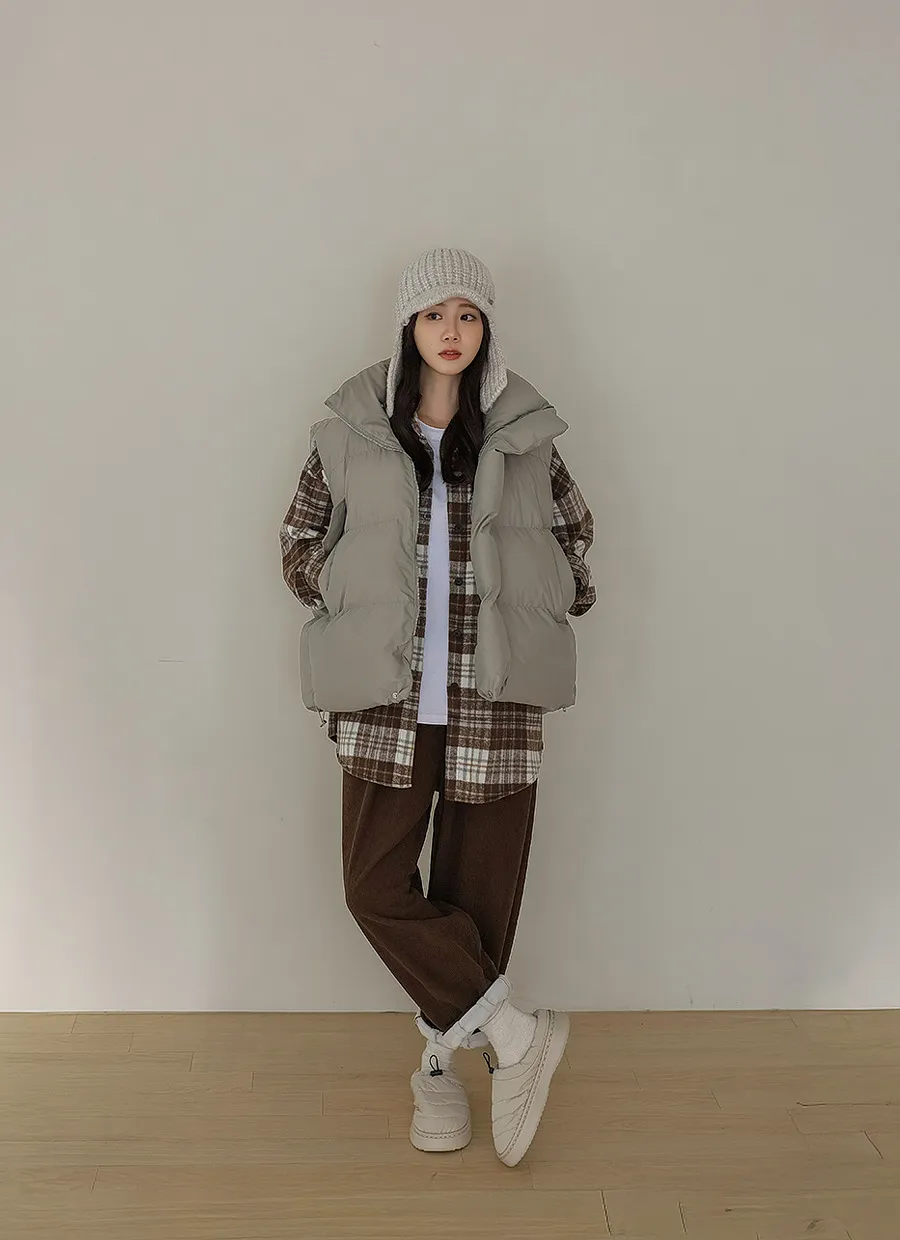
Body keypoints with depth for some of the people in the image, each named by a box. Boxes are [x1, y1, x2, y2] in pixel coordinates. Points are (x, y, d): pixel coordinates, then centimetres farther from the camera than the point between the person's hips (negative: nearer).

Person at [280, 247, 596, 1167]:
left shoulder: (525, 433, 4)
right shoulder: (352, 431, 3)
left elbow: (575, 536, 17)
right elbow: (299, 539, 12)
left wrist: (545, 609, 7)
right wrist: (355, 605, 4)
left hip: (495, 698, 0)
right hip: (384, 696, 1)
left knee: (476, 890, 6)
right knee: (376, 886, -4)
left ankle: (441, 1057, 27)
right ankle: (514, 1035, 12)